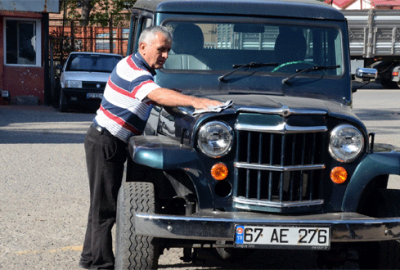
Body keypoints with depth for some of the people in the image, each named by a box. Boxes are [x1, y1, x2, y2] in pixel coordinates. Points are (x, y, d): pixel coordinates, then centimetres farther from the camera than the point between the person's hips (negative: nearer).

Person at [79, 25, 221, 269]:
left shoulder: (141, 69, 12)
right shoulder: (132, 69, -21)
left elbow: (155, 98, 18)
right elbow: (157, 95, -38)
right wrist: (195, 101, -48)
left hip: (114, 144, 10)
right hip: (105, 143, -10)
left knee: (102, 203, 17)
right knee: (105, 206, -7)